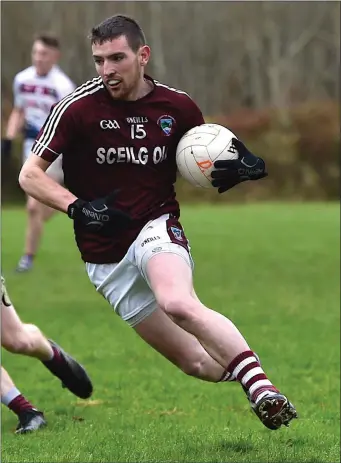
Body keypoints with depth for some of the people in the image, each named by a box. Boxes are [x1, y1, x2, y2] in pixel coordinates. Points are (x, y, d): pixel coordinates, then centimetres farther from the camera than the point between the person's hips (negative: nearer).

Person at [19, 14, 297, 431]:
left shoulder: (178, 107, -1)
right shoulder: (78, 107, -9)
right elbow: (30, 175, -5)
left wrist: (235, 169, -10)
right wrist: (77, 208, -22)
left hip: (157, 228, -1)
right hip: (105, 259, 1)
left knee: (178, 303, -36)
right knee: (199, 363, -3)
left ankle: (262, 387, -35)